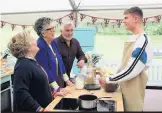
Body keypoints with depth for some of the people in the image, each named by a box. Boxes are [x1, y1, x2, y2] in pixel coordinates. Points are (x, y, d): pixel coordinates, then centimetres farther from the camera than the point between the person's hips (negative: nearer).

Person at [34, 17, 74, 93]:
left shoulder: (53, 43, 4)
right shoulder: (40, 46, -20)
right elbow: (45, 70, -22)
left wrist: (67, 80, 8)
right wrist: (57, 89, -20)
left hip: (59, 82, 8)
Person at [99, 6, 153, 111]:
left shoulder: (142, 41, -21)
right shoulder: (133, 38, 8)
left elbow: (131, 71, -25)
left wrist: (108, 80, -16)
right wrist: (114, 79, 9)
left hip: (133, 89, -8)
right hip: (125, 87, 8)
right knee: (124, 108, 18)